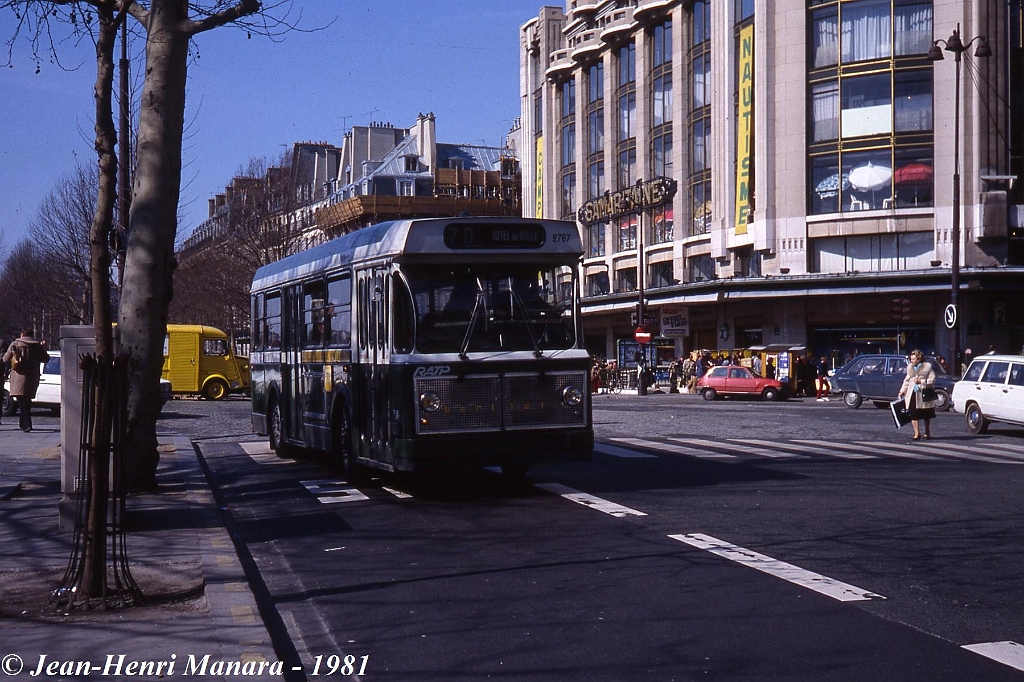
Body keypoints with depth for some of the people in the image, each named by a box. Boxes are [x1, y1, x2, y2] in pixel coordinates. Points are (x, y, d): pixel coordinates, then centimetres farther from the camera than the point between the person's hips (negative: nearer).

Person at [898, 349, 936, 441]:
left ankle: (927, 433, 25)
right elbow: (907, 380, 20)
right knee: (913, 415, -6)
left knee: (926, 416, 10)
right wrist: (902, 390, 12)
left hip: (923, 394, -4)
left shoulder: (927, 367, -3)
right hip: (912, 394, 4)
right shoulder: (910, 368, 13)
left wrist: (921, 381, -17)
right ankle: (917, 434, -3)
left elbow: (932, 380, -8)